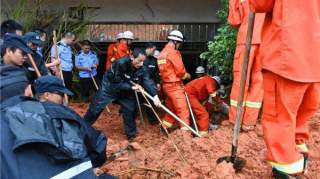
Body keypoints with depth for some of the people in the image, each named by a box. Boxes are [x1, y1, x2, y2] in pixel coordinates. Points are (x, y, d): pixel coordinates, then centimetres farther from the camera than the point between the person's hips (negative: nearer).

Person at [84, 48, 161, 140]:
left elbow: (147, 81, -28)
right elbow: (117, 83, -30)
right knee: (96, 108, 1)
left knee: (130, 110, 2)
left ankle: (131, 134, 19)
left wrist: (154, 95, -41)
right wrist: (131, 87, -31)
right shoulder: (120, 63, -34)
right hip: (110, 86, -4)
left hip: (125, 90, 5)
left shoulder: (141, 69, -19)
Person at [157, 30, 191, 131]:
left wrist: (183, 74, 10)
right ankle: (185, 130, -4)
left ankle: (165, 126, 27)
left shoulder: (162, 53, 14)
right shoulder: (172, 52, -14)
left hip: (166, 84, 9)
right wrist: (186, 75, 4)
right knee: (183, 109, -5)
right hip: (174, 85, -9)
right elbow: (179, 70, -16)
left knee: (171, 108, 20)